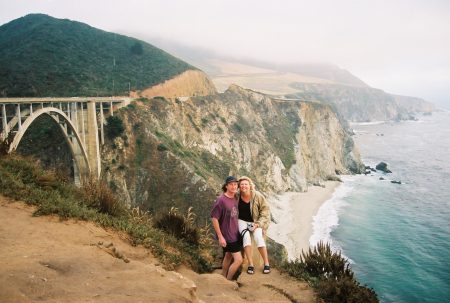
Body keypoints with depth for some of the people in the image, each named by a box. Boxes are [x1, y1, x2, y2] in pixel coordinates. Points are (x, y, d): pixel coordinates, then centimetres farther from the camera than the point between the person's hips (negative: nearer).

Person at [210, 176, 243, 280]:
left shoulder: (235, 197, 2)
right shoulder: (221, 200, -21)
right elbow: (214, 218, -18)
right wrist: (220, 237, -18)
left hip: (235, 233, 8)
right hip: (227, 236, -8)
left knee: (228, 256, 23)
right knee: (238, 260, -7)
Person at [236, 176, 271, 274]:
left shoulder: (257, 196, -11)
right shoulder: (237, 196, -6)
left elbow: (265, 210, -3)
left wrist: (258, 224, -12)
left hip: (255, 221, -1)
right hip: (242, 221, 1)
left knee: (258, 237, -27)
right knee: (246, 236, -28)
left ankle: (266, 264, -11)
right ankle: (250, 264, -20)